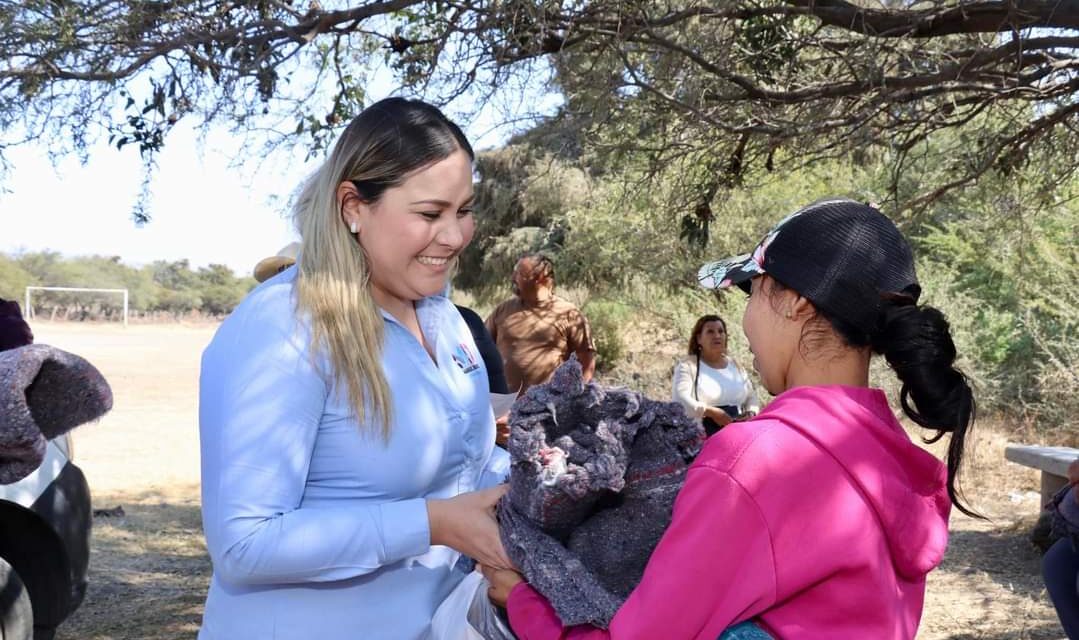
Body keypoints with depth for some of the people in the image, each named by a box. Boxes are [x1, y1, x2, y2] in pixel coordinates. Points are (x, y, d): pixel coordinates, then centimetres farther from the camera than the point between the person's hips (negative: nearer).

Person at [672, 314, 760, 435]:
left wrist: (751, 412, -1)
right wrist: (711, 412, -24)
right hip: (701, 437, -5)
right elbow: (680, 401, -14)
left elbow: (752, 397, 21)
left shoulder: (734, 364, 17)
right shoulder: (688, 365, 0)